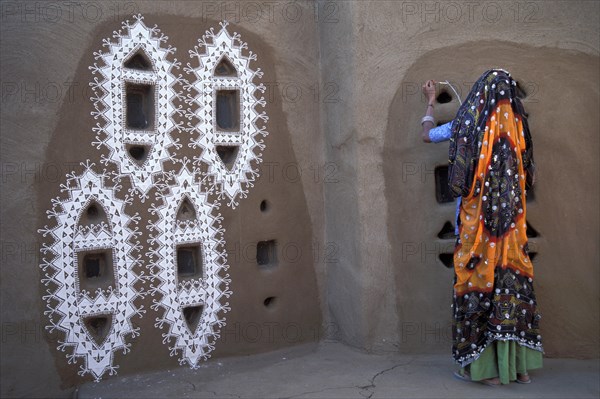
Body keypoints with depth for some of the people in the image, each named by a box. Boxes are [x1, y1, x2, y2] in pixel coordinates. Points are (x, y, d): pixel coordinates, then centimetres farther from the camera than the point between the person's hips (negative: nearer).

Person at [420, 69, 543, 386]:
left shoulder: (468, 123, -5)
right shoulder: (514, 124, 4)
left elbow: (427, 135, 12)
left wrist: (430, 101, 26)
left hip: (475, 217, -4)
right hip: (511, 218, 4)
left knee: (477, 280, 2)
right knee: (511, 278, 8)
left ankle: (483, 365, 9)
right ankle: (518, 364, 16)